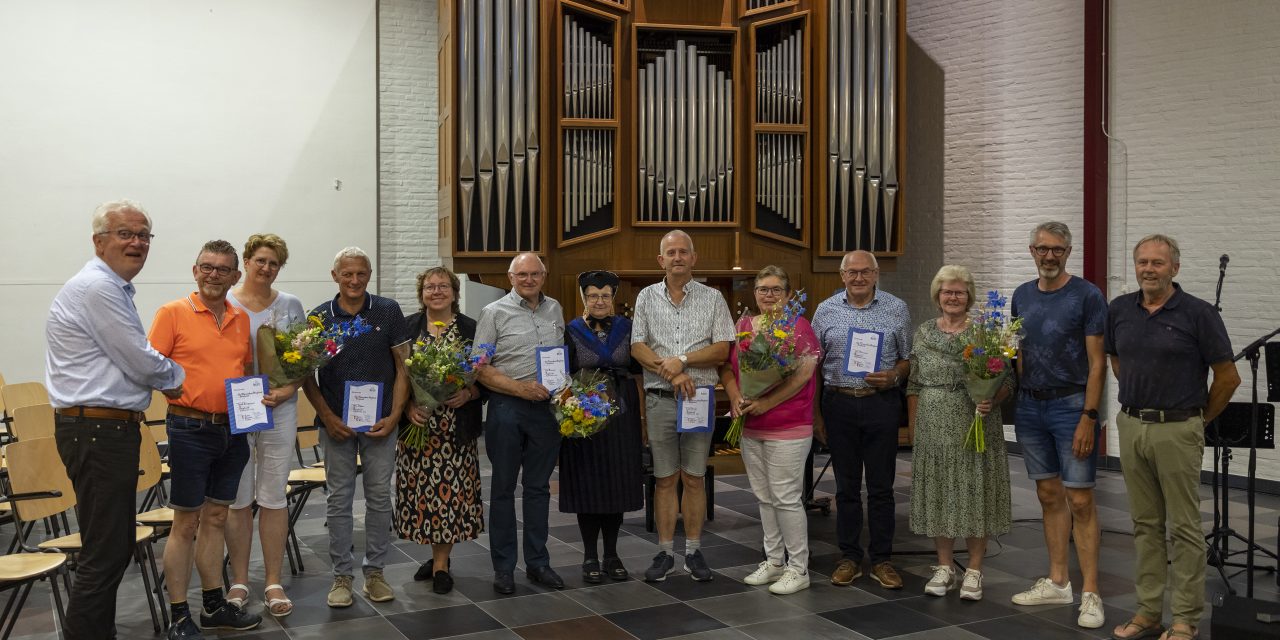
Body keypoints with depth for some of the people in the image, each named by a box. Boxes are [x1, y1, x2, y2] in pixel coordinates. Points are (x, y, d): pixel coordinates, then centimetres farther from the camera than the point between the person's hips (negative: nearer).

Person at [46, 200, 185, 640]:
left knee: (115, 548, 16)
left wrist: (163, 380, 8)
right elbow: (142, 363, -16)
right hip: (97, 432, -11)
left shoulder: (112, 288, 18)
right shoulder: (97, 288, -16)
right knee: (104, 554, -6)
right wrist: (178, 376, 4)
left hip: (110, 427, 11)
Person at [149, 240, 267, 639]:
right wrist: (180, 386, -22)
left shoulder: (241, 320, 10)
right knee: (186, 523, 1)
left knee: (216, 517, 14)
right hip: (190, 429, -5)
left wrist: (265, 393, 2)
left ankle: (214, 606, 25)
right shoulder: (173, 313, -6)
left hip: (233, 430, 6)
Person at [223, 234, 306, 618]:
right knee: (238, 498, 6)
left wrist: (291, 386, -10)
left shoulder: (291, 306, 6)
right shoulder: (224, 304, 1)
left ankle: (273, 582, 14)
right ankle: (239, 581, 18)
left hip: (280, 409, 1)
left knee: (274, 497, 5)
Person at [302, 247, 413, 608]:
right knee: (339, 500, 5)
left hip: (381, 423, 0)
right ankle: (341, 575, 15)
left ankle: (375, 572, 18)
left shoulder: (388, 312, 0)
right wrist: (327, 417, -7)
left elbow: (403, 367, 1)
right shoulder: (319, 317, 1)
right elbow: (306, 375, 3)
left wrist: (394, 415, -7)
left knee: (379, 497, 6)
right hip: (336, 424, 0)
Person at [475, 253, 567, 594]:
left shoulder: (554, 310, 11)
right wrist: (521, 388, -15)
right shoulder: (494, 312, -4)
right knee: (504, 487, 4)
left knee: (539, 486, 11)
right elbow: (480, 368, -8)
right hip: (507, 408, -4)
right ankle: (503, 567, 13)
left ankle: (538, 562, 21)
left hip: (547, 408, 4)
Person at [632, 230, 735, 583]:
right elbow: (637, 347, -1)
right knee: (664, 478, 4)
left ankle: (694, 552, 14)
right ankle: (665, 553, 12)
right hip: (659, 399, 1)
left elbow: (722, 349, -3)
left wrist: (683, 359, -14)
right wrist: (671, 372, -14)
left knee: (694, 478, 4)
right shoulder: (646, 297, 8)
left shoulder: (712, 298, 5)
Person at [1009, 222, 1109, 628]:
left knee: (1080, 500, -4)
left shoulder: (1087, 295, -8)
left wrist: (1088, 416, -16)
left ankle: (1090, 594, 1)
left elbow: (1097, 362, -10)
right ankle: (1057, 582, 20)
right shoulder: (1022, 296, 10)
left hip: (1071, 406, -5)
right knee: (1049, 495, 11)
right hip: (1030, 407, 6)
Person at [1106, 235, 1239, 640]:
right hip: (1131, 427, 5)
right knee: (1145, 524, 11)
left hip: (1176, 430, -5)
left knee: (1184, 526, 2)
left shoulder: (1198, 314, -10)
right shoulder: (1118, 310, 4)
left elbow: (1228, 377, -5)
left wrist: (1199, 420, 3)